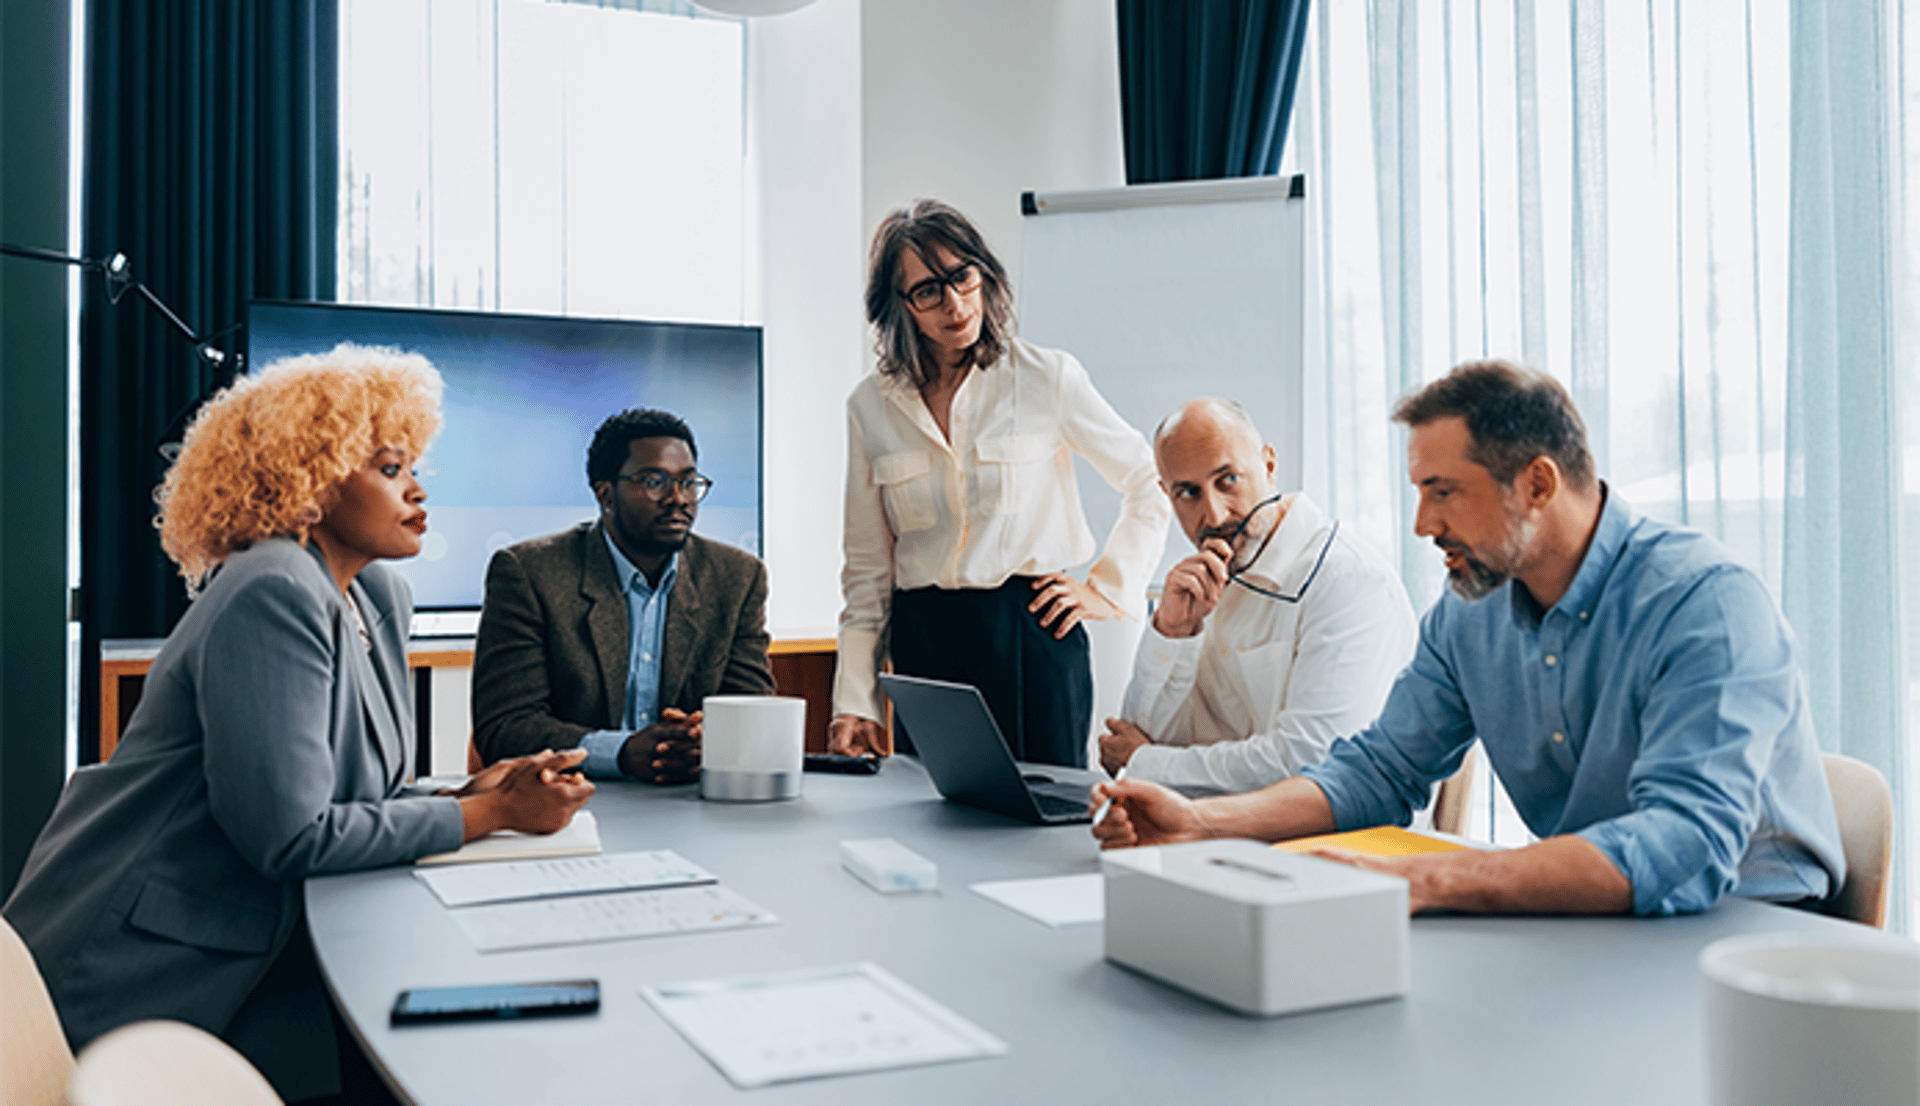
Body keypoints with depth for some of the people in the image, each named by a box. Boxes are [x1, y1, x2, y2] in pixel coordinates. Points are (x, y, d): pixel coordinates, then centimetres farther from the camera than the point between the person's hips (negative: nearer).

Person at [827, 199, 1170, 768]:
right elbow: (867, 566, 8)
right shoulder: (870, 406, 7)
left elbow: (1152, 485, 8)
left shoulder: (1048, 378, 0)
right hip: (922, 643, 2)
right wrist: (854, 700, 3)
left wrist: (1105, 590, 2)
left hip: (1033, 635, -2)